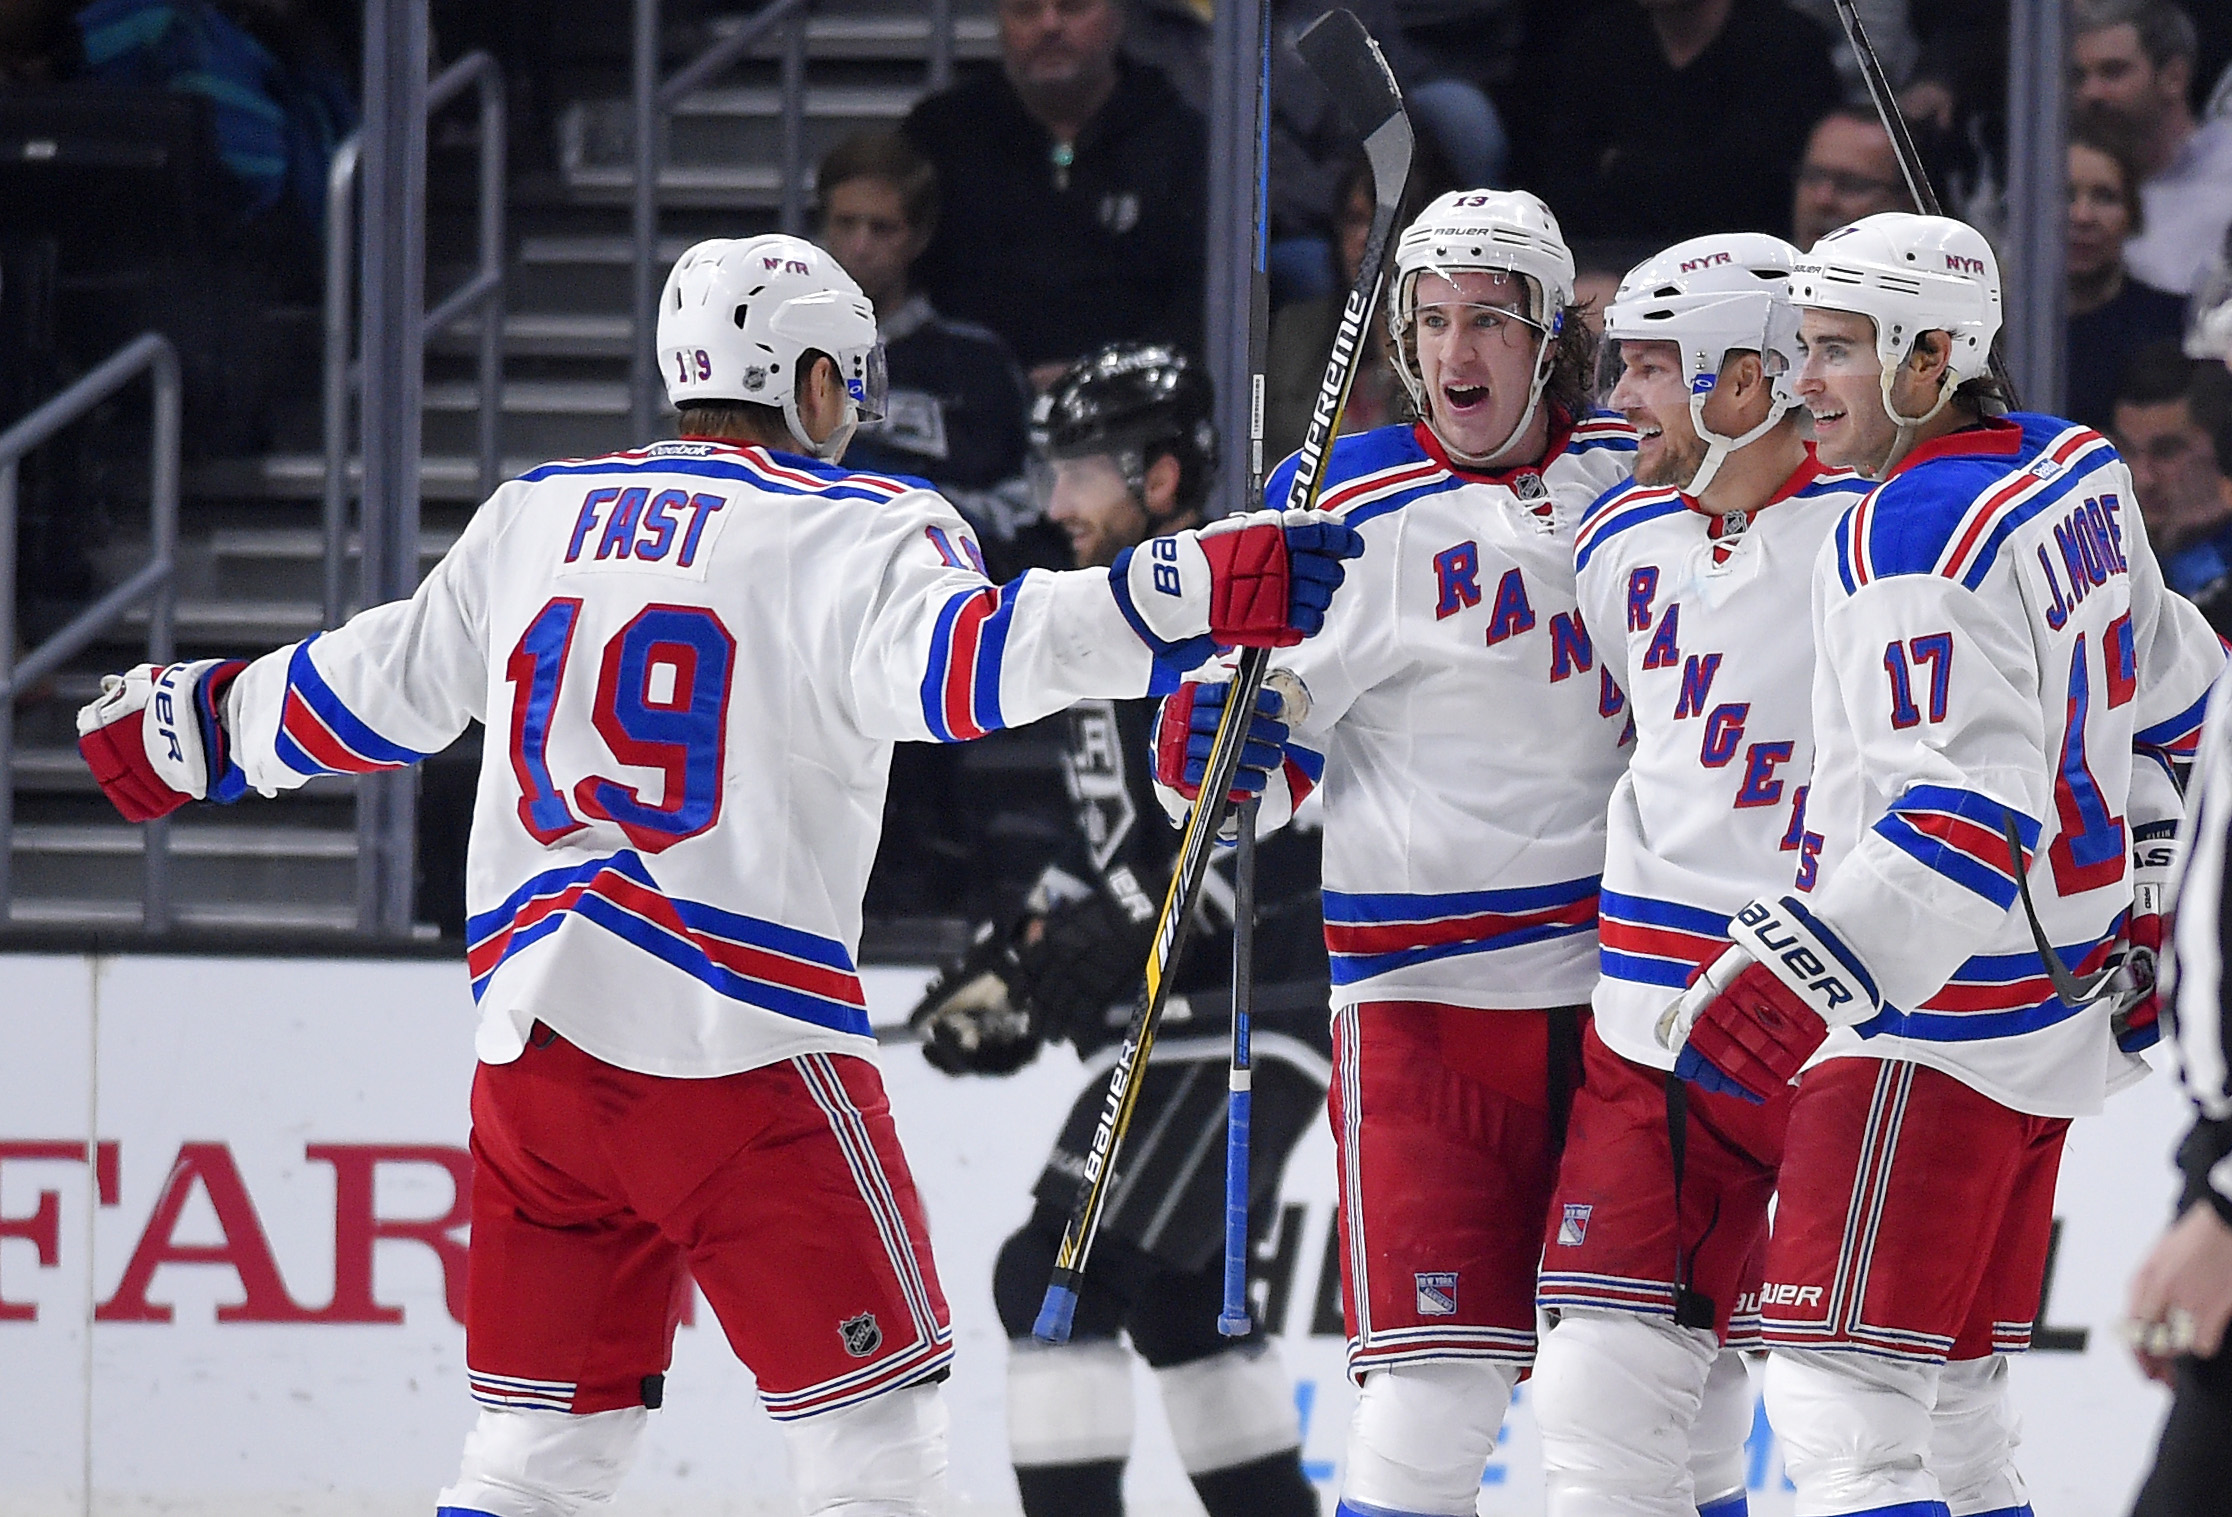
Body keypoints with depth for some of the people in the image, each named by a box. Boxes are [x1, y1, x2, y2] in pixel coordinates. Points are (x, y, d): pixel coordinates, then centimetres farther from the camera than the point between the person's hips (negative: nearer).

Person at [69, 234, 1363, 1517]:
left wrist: (180, 730, 40)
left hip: (534, 1038, 6)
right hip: (740, 1038, -6)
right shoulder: (850, 531, -4)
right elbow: (960, 657, -23)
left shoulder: (533, 517, 14)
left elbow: (370, 695, 22)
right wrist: (1207, 594, -30)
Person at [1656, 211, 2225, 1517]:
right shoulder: (2080, 476, 9)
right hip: (2060, 1004, 10)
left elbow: (1973, 814, -28)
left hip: (1938, 1025, -10)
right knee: (1950, 1405, 15)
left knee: (1843, 1405, -12)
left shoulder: (1915, 534, -20)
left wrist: (1795, 978, -30)